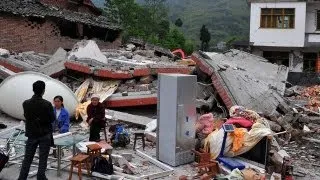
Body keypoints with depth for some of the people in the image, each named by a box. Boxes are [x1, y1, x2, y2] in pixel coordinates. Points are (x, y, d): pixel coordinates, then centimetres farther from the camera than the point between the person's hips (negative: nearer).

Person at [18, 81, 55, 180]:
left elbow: (26, 116, 6)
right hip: (45, 134, -3)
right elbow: (52, 119, -7)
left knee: (27, 158, 12)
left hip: (31, 134, 3)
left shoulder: (25, 103, -7)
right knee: (43, 158, 6)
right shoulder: (47, 104, -16)